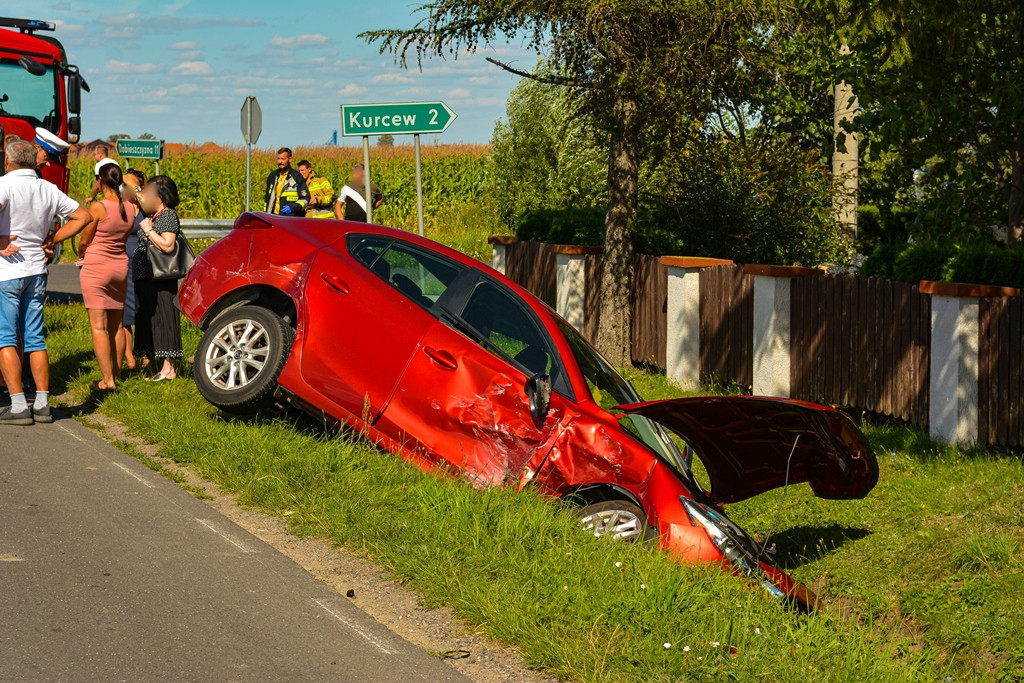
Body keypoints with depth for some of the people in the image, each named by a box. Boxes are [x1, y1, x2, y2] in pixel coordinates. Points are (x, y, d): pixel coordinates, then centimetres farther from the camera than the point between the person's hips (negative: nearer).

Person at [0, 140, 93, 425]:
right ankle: (42, 404, 12)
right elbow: (83, 216, 14)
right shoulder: (48, 189, 7)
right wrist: (49, 240, 11)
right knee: (35, 339, 11)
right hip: (36, 271, 6)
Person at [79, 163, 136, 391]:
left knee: (98, 326, -4)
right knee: (116, 324, 17)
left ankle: (107, 379, -9)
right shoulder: (130, 209, -1)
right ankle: (116, 373, 25)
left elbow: (84, 241, -6)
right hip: (120, 267, 6)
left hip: (96, 268, -6)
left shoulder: (98, 208, -16)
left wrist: (81, 254, 15)